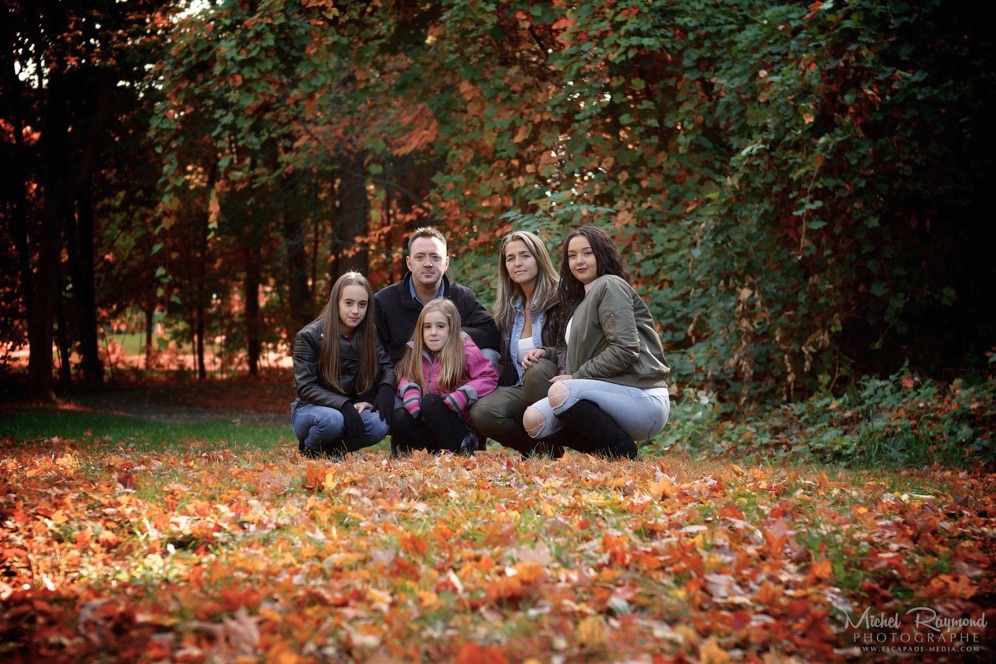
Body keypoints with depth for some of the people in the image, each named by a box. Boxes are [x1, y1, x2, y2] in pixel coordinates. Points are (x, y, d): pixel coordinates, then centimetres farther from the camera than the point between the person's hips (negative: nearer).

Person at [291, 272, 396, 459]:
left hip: (350, 410, 4)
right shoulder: (309, 337, -12)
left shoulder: (368, 337, 1)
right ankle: (310, 448, -6)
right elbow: (306, 387, -16)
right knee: (333, 420, -38)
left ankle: (334, 449, -3)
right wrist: (344, 405, -31)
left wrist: (386, 388, -22)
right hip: (310, 410, -4)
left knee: (380, 424, -29)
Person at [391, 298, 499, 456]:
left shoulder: (465, 351, -8)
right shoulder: (417, 353, 6)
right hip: (429, 428, 4)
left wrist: (456, 399, -24)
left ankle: (453, 452, -21)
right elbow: (407, 380, 1)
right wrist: (415, 408, -19)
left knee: (430, 401, -29)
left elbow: (489, 377, -14)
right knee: (399, 418, -21)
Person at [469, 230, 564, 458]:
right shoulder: (507, 309, 14)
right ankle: (534, 448, -1)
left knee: (536, 370, -38)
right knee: (481, 413, -27)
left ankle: (550, 448, -20)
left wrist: (542, 355, -28)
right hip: (520, 391, 4)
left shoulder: (559, 300, -4)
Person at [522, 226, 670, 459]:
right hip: (612, 394, 9)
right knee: (533, 420, -9)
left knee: (560, 392, -31)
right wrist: (546, 352, 6)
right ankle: (608, 456, 0)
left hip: (644, 400, -9)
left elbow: (624, 350, -17)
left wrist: (576, 378, -12)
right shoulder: (580, 300, 24)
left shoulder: (610, 286, -5)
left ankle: (625, 455, -16)